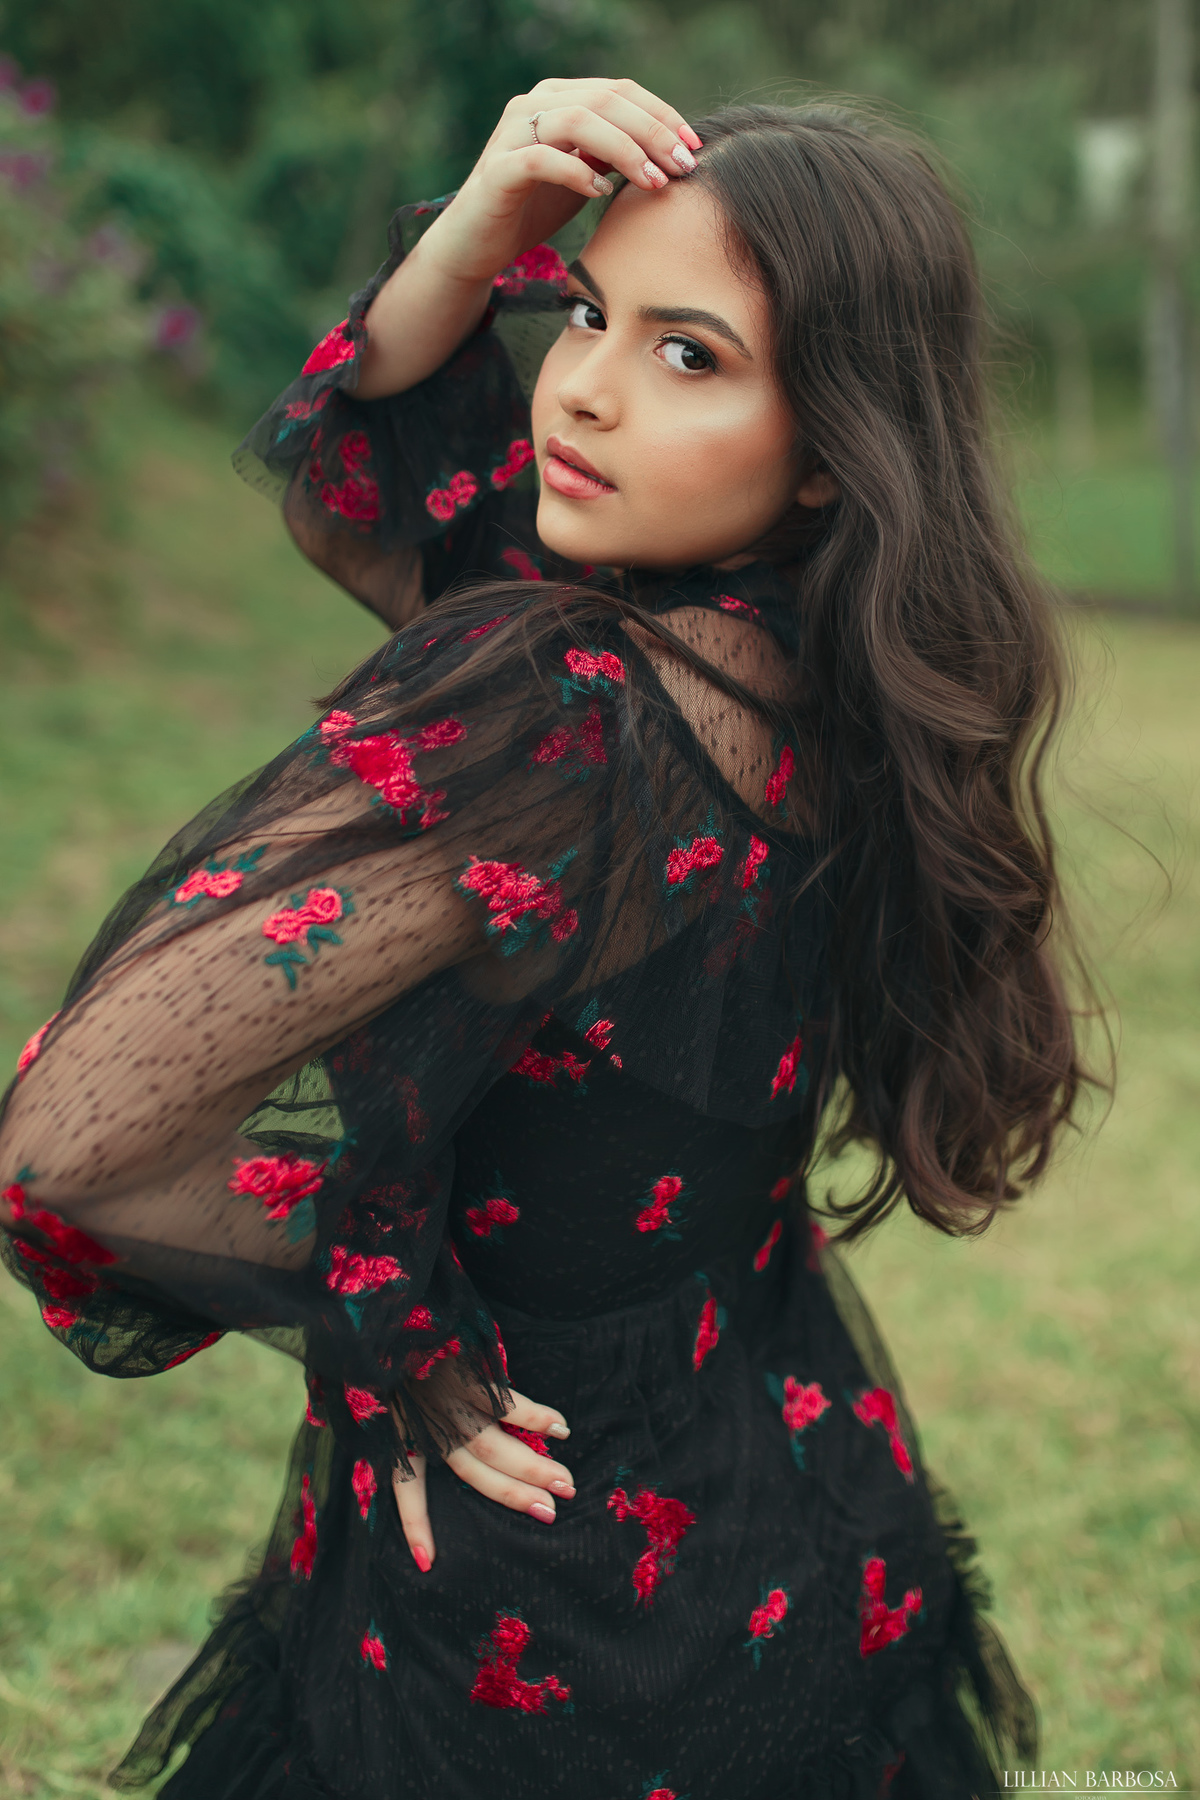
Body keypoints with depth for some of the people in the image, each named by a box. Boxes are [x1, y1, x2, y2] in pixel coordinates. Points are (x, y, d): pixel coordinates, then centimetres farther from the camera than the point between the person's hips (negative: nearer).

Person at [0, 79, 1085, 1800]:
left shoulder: (556, 703, -32)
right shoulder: (816, 677, -8)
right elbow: (340, 480, 2)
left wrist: (403, 1334, -20)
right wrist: (483, 233, -15)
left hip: (542, 1614, -7)